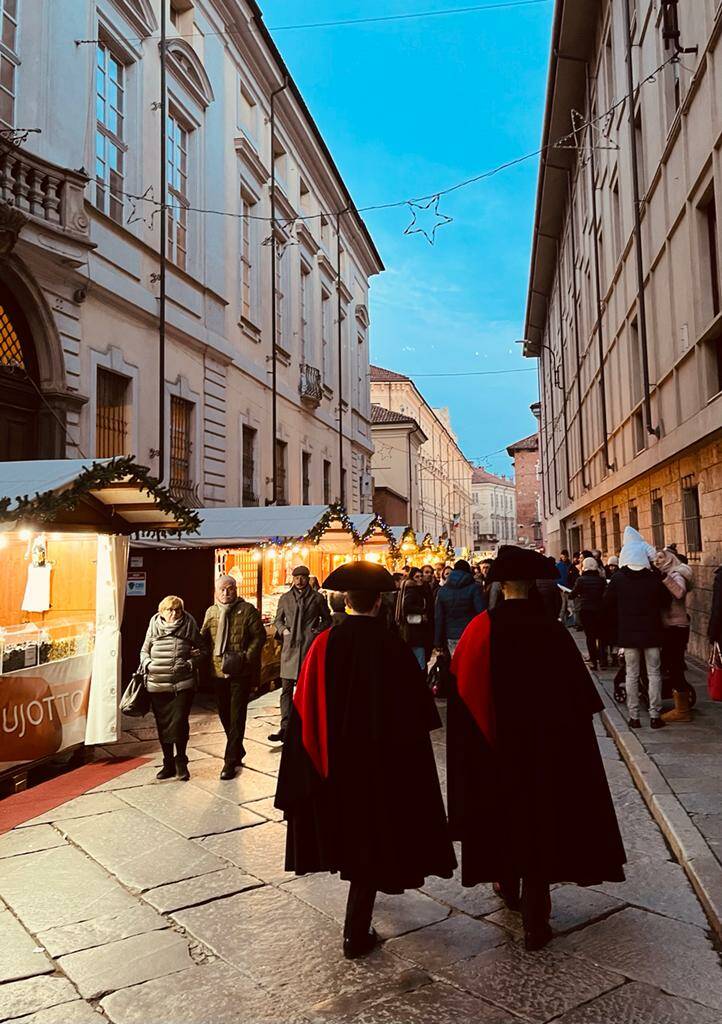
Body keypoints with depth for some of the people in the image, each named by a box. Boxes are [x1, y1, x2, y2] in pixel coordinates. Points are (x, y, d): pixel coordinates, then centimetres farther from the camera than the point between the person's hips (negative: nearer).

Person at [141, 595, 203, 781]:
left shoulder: (189, 627, -1)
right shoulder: (154, 627, 5)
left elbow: (200, 651, 5)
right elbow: (144, 650, 15)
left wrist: (190, 664, -12)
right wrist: (147, 664, -5)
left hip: (183, 684, -3)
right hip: (157, 685, 3)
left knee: (179, 723, -8)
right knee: (162, 725, 10)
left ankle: (181, 762, 15)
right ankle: (168, 764, 25)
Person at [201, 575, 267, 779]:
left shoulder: (247, 610, -4)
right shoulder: (211, 612, 10)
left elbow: (259, 636, -7)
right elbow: (204, 639, 15)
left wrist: (246, 657, -17)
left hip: (241, 672, -5)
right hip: (218, 671, 5)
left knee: (236, 716, -2)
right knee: (224, 714, 16)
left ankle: (231, 761, 3)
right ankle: (237, 750, 36)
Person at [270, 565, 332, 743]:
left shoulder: (317, 598, 6)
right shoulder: (285, 598, 11)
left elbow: (327, 619, 14)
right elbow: (278, 619, 20)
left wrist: (318, 631, -2)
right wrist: (283, 630, 1)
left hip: (310, 647, -2)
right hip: (290, 648, 2)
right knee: (287, 689, -2)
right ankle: (285, 728, -2)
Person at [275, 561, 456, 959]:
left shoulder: (323, 645, -11)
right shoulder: (393, 648, -18)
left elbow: (304, 710, -5)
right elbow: (418, 713, -10)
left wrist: (319, 759, 6)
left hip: (333, 762, 3)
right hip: (379, 764, -3)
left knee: (348, 830, 26)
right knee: (371, 839, 10)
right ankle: (356, 932, 13)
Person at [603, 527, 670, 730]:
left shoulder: (618, 578, -5)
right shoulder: (654, 578, -8)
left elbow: (608, 605, 0)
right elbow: (665, 600, 2)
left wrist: (614, 630, 11)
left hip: (628, 632, 1)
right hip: (651, 632, 0)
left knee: (632, 674, 8)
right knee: (654, 673, 8)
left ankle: (634, 716, 10)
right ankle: (655, 715, 9)